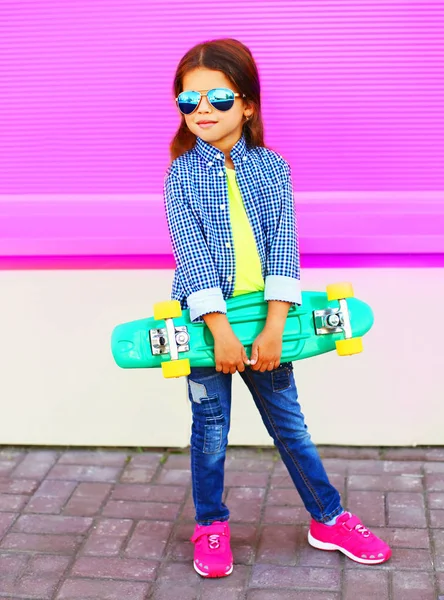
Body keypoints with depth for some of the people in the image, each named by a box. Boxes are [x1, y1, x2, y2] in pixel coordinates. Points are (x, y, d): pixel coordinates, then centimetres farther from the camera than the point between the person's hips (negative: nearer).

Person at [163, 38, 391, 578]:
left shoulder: (272, 167, 0)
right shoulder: (181, 174, -3)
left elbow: (284, 244, -9)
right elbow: (192, 252, -13)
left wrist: (273, 327, -19)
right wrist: (220, 329, -22)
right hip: (206, 320, -1)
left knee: (290, 424, 10)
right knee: (210, 428, 10)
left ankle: (328, 520, 26)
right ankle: (211, 526, 28)